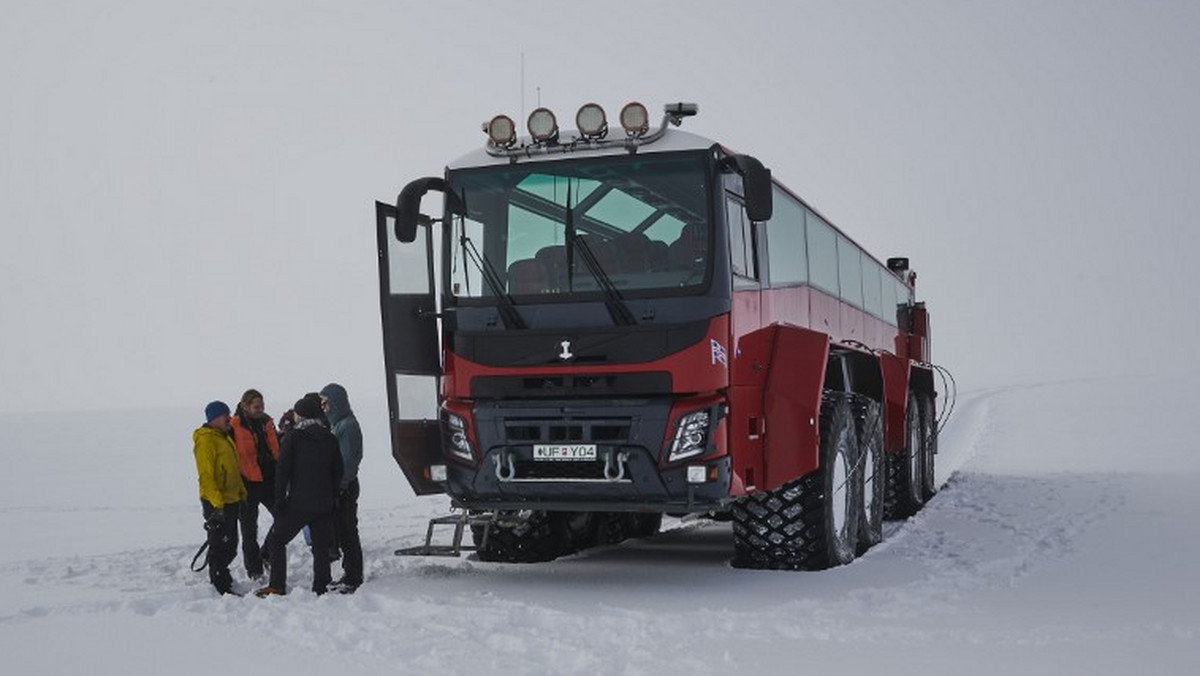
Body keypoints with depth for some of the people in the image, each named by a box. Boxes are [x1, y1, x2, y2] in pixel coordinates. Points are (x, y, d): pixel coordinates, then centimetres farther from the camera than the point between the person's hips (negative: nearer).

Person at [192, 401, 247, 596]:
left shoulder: (224, 437, 15)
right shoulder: (206, 440, -15)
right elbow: (206, 475, -21)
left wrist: (241, 492, 23)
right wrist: (217, 503, -25)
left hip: (231, 499, 9)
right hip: (217, 503, -9)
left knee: (230, 544, 16)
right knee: (220, 545, -4)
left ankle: (221, 576, 30)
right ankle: (220, 587, 2)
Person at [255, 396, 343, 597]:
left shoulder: (293, 437, -7)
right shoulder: (330, 439, 7)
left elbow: (282, 470, -9)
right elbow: (338, 472, 10)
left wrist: (279, 500, -5)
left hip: (298, 503, -4)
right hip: (324, 504, 4)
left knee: (278, 540, 7)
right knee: (321, 545, 9)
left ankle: (277, 586, 3)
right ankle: (321, 586, 7)